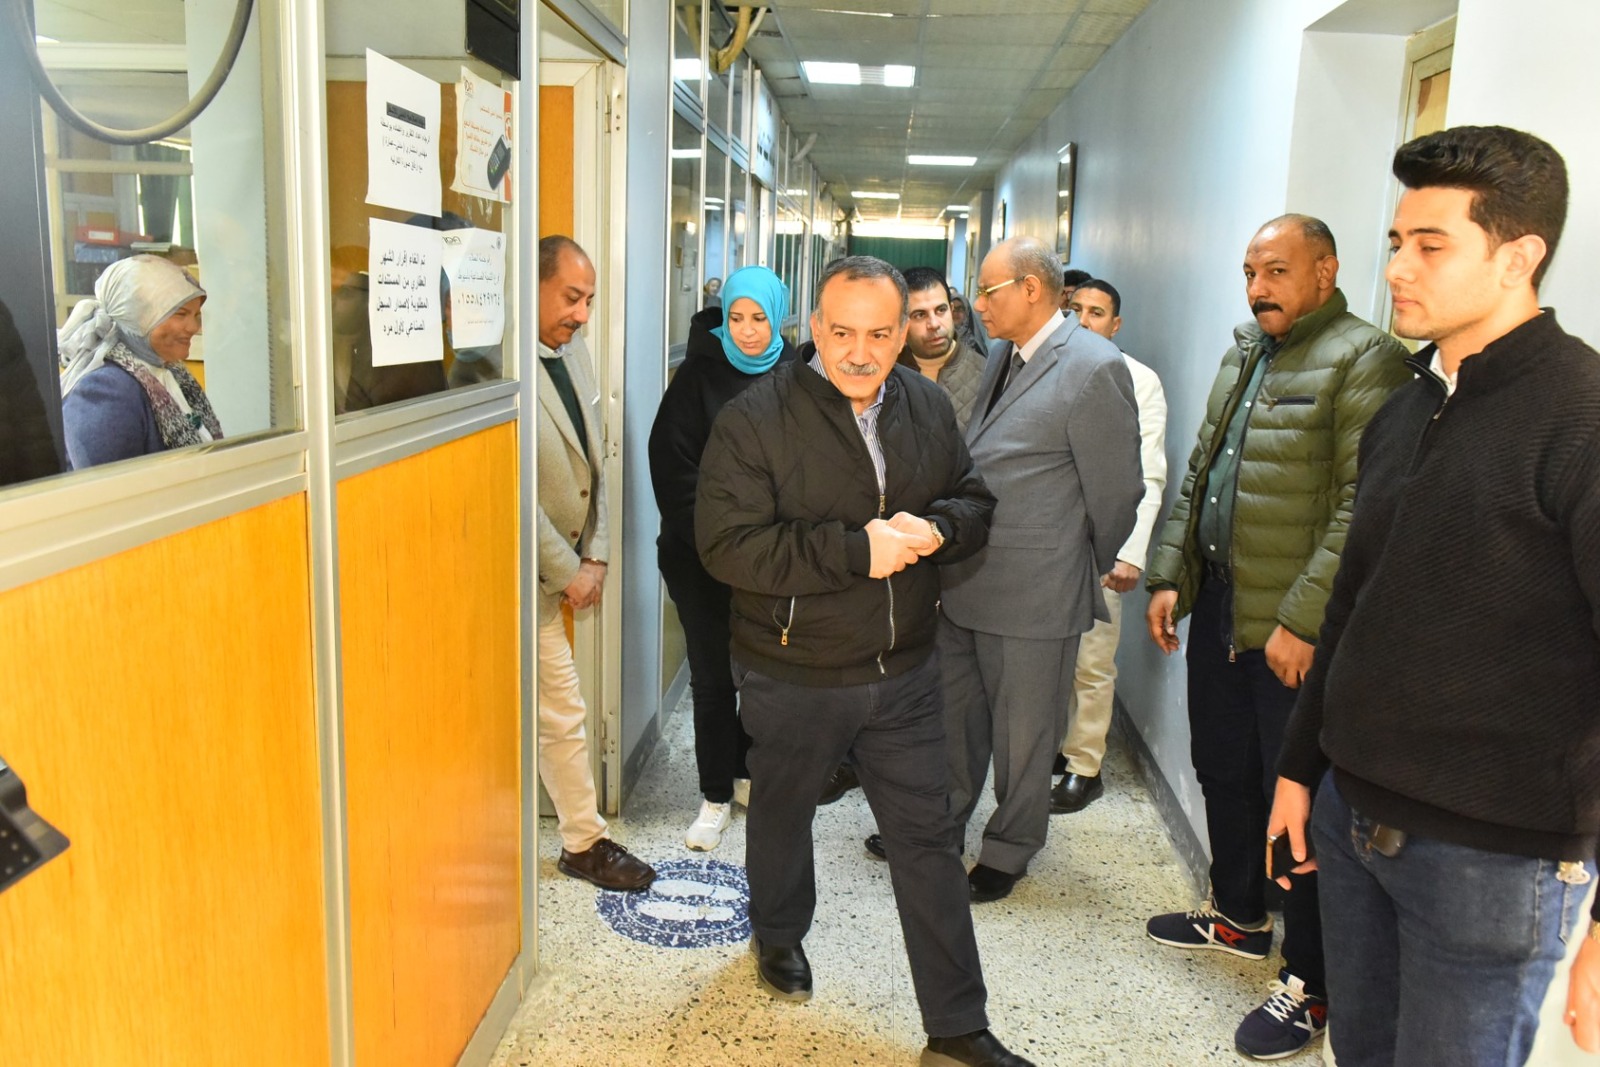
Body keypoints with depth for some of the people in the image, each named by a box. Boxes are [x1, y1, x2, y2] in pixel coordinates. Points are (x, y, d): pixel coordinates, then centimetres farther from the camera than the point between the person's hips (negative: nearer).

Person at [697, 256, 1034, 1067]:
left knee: (928, 840, 8)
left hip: (904, 672, 4)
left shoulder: (927, 407, 0)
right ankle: (778, 937, 52)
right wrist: (857, 551, -26)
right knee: (783, 814, 21)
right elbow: (729, 544, -23)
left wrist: (936, 528, -15)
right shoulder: (756, 417, -16)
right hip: (793, 677, -3)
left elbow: (975, 501, 9)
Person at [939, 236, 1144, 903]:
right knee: (955, 713, 20)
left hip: (1034, 594, -7)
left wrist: (1094, 573, 1)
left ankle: (1009, 849, 30)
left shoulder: (1095, 368, -16)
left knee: (1022, 731, 11)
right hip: (965, 581, 8)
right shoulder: (1002, 356, 10)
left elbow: (1116, 489, -11)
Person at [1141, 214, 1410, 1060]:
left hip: (1295, 628, -8)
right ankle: (1239, 914, 41)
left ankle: (1311, 983, 17)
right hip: (1218, 607, 8)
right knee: (1222, 768, 20)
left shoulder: (1365, 360, -13)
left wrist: (1303, 621, -21)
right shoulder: (1243, 354, 14)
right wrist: (1169, 577, 10)